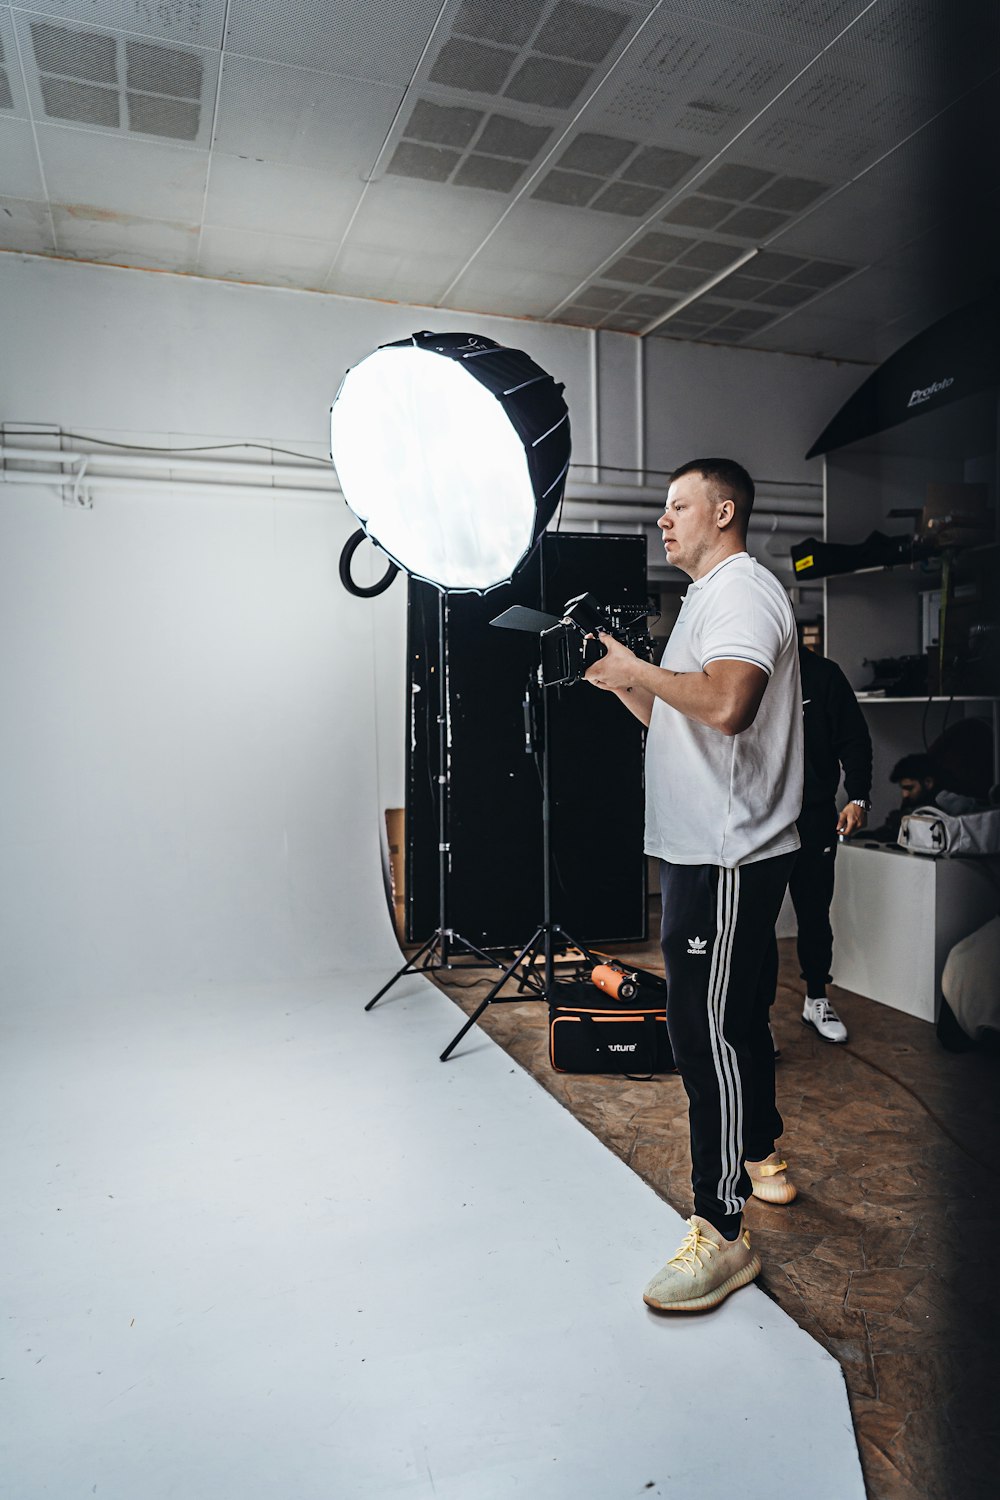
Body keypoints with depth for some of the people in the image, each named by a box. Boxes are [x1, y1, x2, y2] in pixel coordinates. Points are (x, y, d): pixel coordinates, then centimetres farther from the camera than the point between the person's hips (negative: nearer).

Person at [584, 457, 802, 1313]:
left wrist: (639, 669, -18)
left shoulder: (742, 591, -11)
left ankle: (722, 1235, 1)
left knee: (708, 1031, -8)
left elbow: (725, 704, -31)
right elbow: (676, 722, 23)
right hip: (715, 854, 11)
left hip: (727, 860, -11)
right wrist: (618, 681, 11)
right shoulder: (712, 598, 22)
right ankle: (762, 1159, 37)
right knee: (735, 1018, 20)